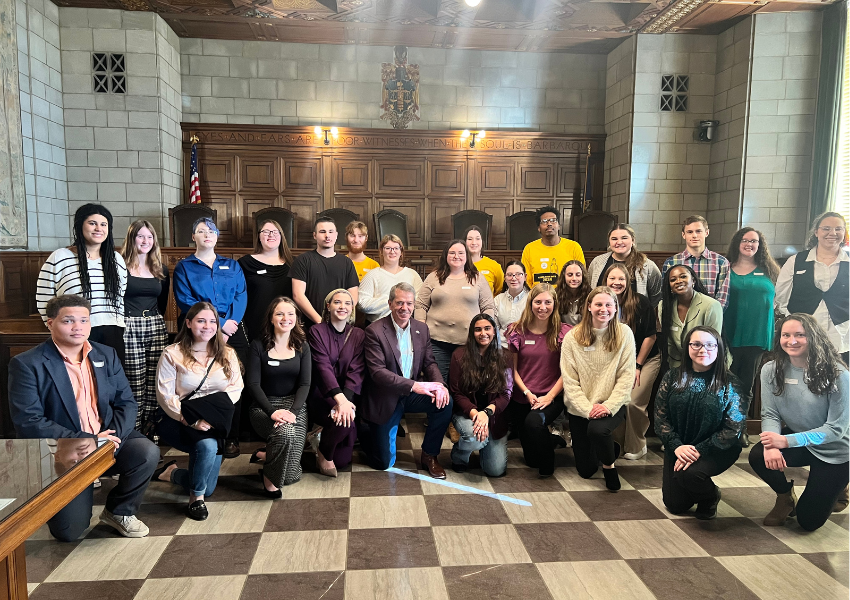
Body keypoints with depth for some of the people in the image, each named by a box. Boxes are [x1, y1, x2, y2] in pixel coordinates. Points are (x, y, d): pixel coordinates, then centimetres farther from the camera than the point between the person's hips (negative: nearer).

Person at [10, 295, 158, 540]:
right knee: (69, 530, -8)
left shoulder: (106, 354, 5)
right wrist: (87, 440, -22)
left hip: (108, 438, 3)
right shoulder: (27, 364, -9)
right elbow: (27, 422, -17)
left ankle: (119, 511, 3)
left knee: (147, 452, -25)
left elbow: (126, 402, 2)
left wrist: (114, 437, -17)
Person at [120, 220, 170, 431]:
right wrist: (120, 321, -1)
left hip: (156, 328, 4)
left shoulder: (161, 270, 15)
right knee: (134, 385, -4)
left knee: (155, 383, 2)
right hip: (129, 328, -4)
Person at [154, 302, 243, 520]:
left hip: (215, 423, 4)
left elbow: (235, 389, 0)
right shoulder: (173, 354, -2)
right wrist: (191, 421, -22)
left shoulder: (227, 354, 7)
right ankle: (196, 497, -8)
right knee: (207, 445, -35)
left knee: (207, 488, -1)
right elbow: (165, 396, -9)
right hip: (182, 422, -3)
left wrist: (211, 415, -17)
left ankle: (173, 473, 31)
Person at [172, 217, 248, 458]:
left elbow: (241, 297, 6)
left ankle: (231, 438, 3)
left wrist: (230, 324, -11)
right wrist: (219, 324, -12)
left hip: (232, 330, 2)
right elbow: (185, 302, -3)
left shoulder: (232, 266, 18)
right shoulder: (184, 267, 10)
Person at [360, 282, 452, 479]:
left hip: (412, 394, 4)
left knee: (445, 402, -25)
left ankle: (429, 455, -2)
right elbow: (377, 372, -24)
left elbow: (429, 363, 3)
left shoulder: (422, 329, 1)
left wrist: (439, 385, -20)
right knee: (384, 462, 0)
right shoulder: (374, 331, -17)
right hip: (385, 398, -4)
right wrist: (414, 385, -34)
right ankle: (365, 429, 33)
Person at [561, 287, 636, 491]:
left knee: (597, 429, -35)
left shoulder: (624, 333, -6)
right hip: (580, 408, 1)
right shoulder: (572, 337, -6)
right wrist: (588, 409, -18)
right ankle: (609, 448, 40)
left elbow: (626, 377, -8)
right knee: (586, 470, 5)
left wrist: (609, 406, -18)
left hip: (612, 406, -1)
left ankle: (609, 465, 0)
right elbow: (569, 381, -8)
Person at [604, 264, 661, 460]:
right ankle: (618, 443, 13)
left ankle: (636, 447, 9)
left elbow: (650, 336, -10)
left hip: (646, 359, -3)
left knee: (633, 402, -13)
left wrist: (637, 366, -7)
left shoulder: (640, 302, -16)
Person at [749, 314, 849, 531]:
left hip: (832, 451, -3)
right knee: (759, 456, -30)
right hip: (796, 441, 3)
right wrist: (771, 444, -35)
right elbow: (770, 414, -12)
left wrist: (787, 441, -34)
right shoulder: (772, 370, -12)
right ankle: (785, 497, 5)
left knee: (808, 521, -1)